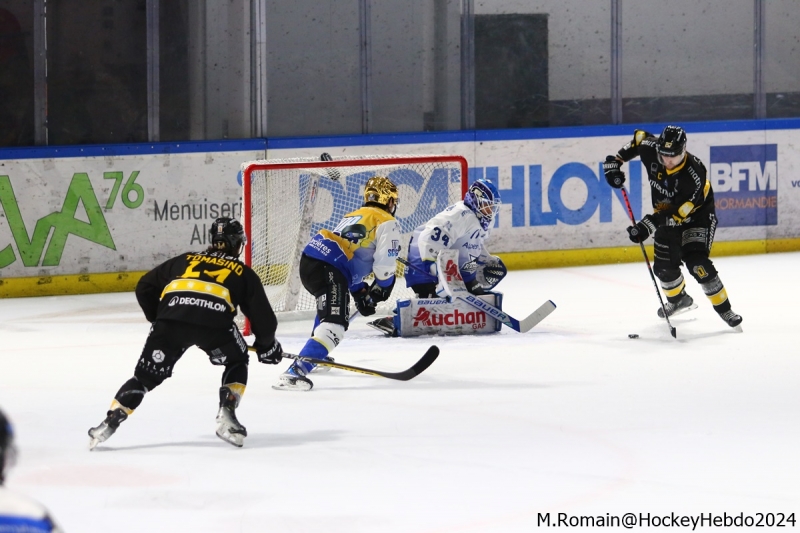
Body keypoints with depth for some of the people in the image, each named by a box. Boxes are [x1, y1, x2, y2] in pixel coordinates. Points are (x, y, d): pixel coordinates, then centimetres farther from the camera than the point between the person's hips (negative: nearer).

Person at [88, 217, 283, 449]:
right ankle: (226, 416, 9)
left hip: (171, 316, 2)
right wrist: (267, 346, 45)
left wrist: (159, 320, 41)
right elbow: (262, 316, 27)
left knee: (146, 375, 12)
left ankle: (110, 423, -2)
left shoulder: (186, 260, 34)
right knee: (237, 363, 26)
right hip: (214, 321, -2)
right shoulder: (243, 273, 28)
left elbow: (145, 288, 31)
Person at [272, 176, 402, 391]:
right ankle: (294, 373, -39)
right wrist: (382, 288, 16)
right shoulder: (387, 223, 7)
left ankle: (317, 355, 50)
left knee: (328, 306, 40)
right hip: (328, 269, -9)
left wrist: (360, 292, 27)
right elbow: (385, 264, -3)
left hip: (309, 260, 9)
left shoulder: (354, 216, 33)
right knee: (333, 324, -21)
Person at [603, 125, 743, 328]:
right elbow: (639, 137, 3)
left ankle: (724, 309, -11)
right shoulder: (651, 149, -21)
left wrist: (648, 224, -40)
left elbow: (677, 213, -34)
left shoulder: (694, 175, -36)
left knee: (696, 263, -23)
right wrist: (615, 161, -3)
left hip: (697, 216, -6)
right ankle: (679, 299, 34)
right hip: (666, 215, 6)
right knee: (664, 266, 2)